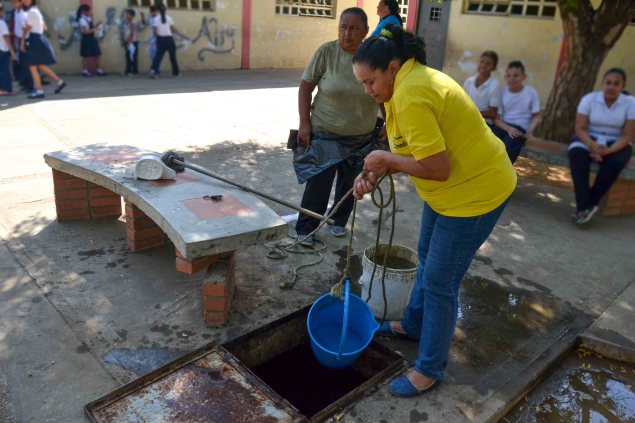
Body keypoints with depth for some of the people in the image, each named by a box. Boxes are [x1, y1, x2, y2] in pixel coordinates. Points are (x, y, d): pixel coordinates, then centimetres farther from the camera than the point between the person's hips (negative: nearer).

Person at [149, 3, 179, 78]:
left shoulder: (155, 19, -3)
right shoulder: (169, 18, 0)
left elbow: (154, 31, -9)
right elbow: (172, 29, 2)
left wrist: (158, 35, 10)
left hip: (160, 38, 0)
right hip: (169, 38, 0)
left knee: (158, 55, 1)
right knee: (172, 56, 11)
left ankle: (154, 70, -18)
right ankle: (175, 72, 18)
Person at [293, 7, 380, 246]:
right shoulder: (326, 52, -11)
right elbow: (305, 86, -5)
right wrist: (304, 122, -11)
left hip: (362, 137, 3)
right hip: (324, 133, -2)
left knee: (348, 182, 15)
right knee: (318, 183, -1)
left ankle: (339, 221, 35)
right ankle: (305, 228, 15)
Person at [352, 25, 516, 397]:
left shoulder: (412, 97, -28)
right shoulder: (413, 78, 5)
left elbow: (437, 168, -31)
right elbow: (419, 149, 6)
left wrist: (385, 159, -18)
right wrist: (374, 175, -8)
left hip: (475, 192, -11)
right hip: (450, 189, 11)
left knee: (440, 282, -1)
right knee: (427, 258, 23)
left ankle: (430, 369, 18)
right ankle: (415, 325, 46)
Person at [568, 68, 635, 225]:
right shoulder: (589, 99, -4)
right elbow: (580, 128, -9)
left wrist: (609, 150, -27)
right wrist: (592, 145, -27)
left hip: (616, 144, 0)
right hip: (589, 139, 0)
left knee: (615, 162, -35)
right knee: (577, 154, -34)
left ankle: (590, 204, -24)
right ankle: (584, 206, -39)